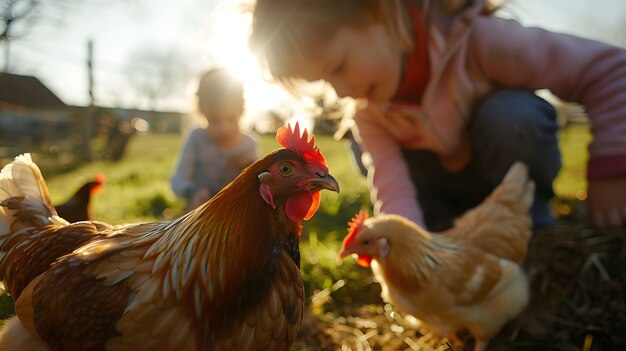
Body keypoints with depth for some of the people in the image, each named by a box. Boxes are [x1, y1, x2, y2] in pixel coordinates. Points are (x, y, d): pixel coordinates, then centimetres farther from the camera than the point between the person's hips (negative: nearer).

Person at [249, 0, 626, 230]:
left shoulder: (477, 39, -32)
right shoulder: (366, 108, -18)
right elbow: (393, 186, -26)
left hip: (516, 165, -3)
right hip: (453, 181, 4)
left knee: (510, 113, -36)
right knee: (363, 151, -20)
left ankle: (532, 219, -11)